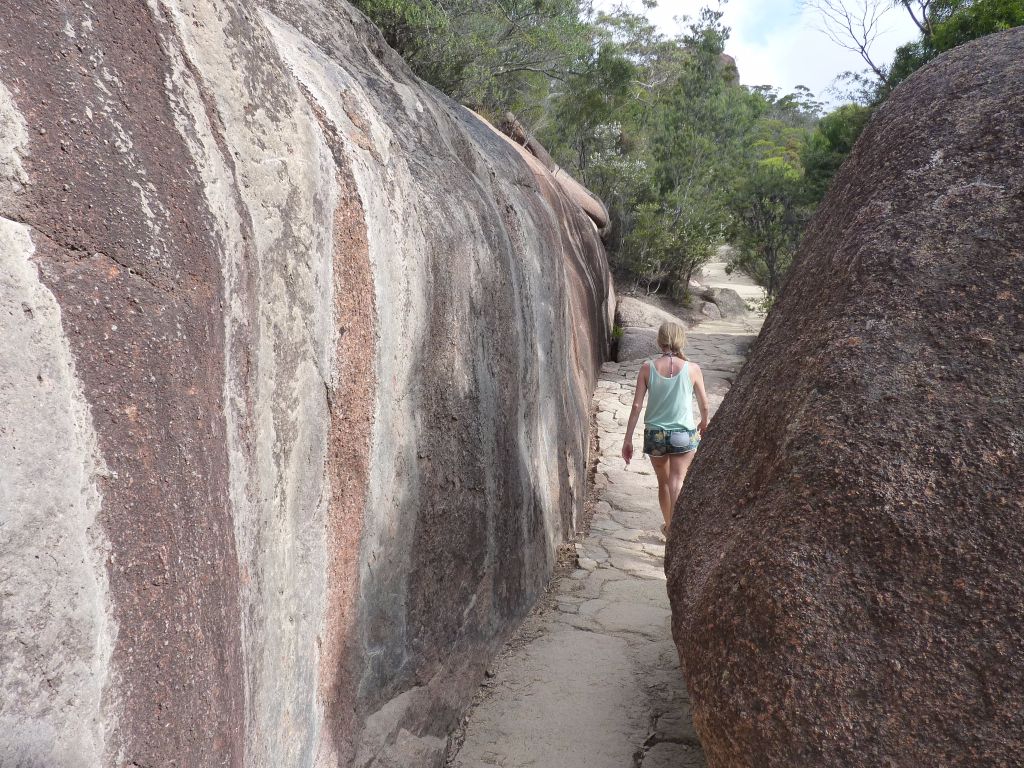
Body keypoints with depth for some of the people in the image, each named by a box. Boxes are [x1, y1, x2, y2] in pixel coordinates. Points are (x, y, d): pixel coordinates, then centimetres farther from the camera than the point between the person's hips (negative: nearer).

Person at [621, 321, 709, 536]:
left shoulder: (648, 367, -7)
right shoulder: (692, 369, -8)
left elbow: (637, 405, -7)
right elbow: (704, 405, 5)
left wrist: (628, 439, -1)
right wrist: (704, 423, 26)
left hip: (655, 434, 2)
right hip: (684, 435, -2)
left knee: (663, 482, 20)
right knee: (677, 484, 0)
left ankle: (669, 526, 38)